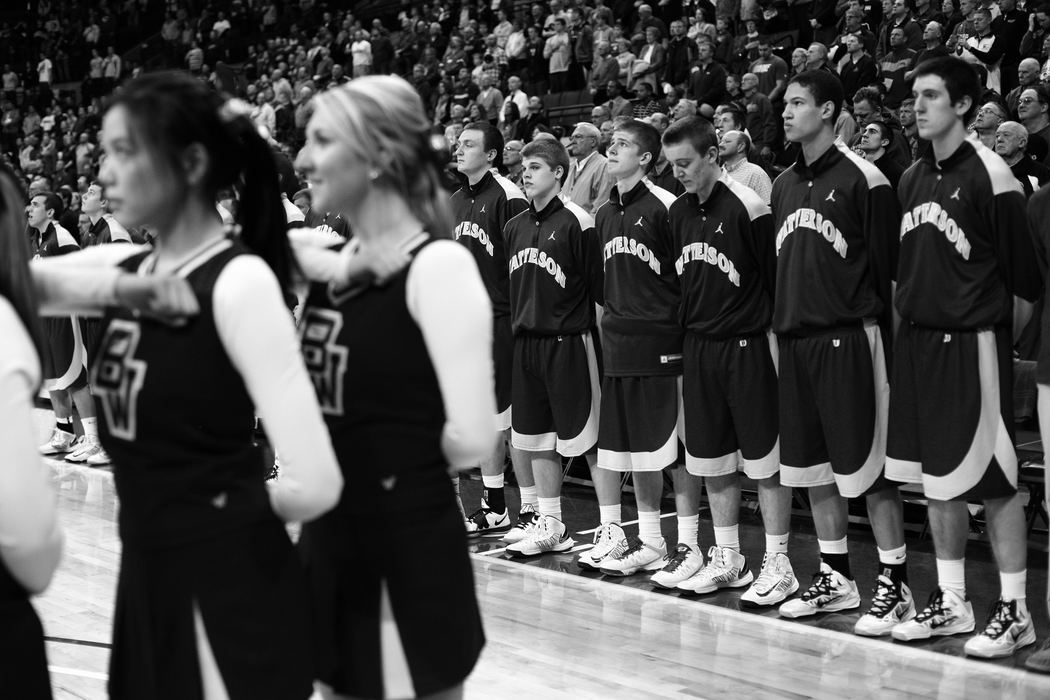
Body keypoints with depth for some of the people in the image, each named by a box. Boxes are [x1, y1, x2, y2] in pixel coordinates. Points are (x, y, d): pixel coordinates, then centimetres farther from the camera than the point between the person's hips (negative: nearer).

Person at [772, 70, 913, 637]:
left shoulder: (861, 179, -7)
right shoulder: (784, 184, 15)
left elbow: (886, 266, -9)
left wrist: (875, 331, -12)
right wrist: (781, 325, 14)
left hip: (847, 337, -7)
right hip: (794, 340, 7)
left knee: (867, 466, -5)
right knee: (811, 466, 11)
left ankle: (894, 586, 2)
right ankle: (835, 579, 22)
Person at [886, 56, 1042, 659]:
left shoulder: (988, 174, -10)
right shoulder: (913, 178, 11)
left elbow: (1026, 281, -8)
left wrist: (996, 336, 0)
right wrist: (912, 322, 12)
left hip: (972, 344, -7)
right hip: (919, 343, 7)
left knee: (994, 481, -2)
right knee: (937, 481, 11)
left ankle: (1014, 610, 5)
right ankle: (951, 602, 21)